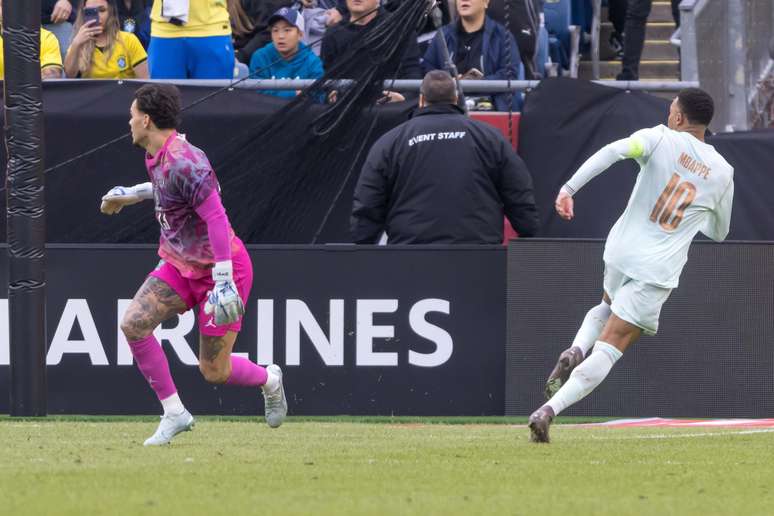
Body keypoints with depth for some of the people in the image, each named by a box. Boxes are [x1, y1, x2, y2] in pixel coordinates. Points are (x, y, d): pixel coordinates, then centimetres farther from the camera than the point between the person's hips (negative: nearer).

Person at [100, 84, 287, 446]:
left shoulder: (182, 162, -27)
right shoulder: (158, 156, 3)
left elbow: (216, 218, -30)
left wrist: (224, 281, -33)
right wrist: (133, 194, 30)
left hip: (216, 268, -9)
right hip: (179, 265, 9)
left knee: (214, 372, -4)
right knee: (133, 324, -12)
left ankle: (269, 380, 29)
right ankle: (174, 413, -2)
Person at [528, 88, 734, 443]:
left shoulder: (661, 138, -2)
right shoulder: (723, 174, 5)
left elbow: (613, 151, -21)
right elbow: (719, 232, 21)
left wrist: (569, 188, -26)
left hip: (620, 253, 1)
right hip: (657, 273, -1)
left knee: (608, 306, 35)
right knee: (608, 352, -4)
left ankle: (576, 351, 5)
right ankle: (548, 411, -22)